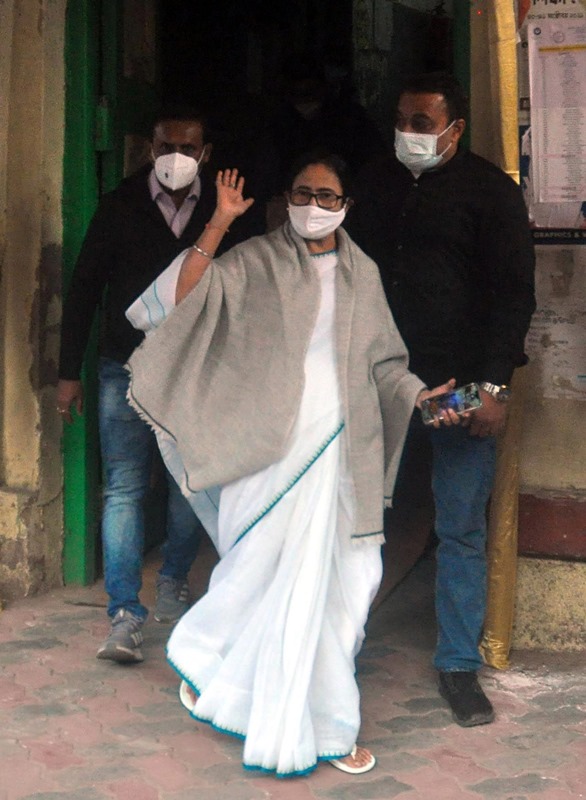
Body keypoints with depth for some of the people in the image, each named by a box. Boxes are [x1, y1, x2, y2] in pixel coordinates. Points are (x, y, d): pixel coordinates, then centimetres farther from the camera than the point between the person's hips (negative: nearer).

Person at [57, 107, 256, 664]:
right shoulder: (119, 207, 1)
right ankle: (125, 617, -4)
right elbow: (84, 289, 4)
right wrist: (69, 373, 2)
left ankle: (173, 582, 31)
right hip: (127, 371, -1)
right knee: (123, 490, -6)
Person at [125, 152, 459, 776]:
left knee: (332, 580, 5)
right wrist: (219, 224, -19)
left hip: (339, 447, 4)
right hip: (273, 443, -3)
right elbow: (185, 298, -13)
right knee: (271, 570, 1)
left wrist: (419, 396, 0)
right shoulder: (256, 261, 1)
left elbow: (382, 363, 17)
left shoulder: (362, 274, 13)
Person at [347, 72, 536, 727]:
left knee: (462, 530, 2)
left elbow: (514, 293, -5)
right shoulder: (374, 185, 13)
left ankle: (459, 667, 12)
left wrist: (494, 384, -12)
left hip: (461, 389, -3)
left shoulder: (489, 191, -1)